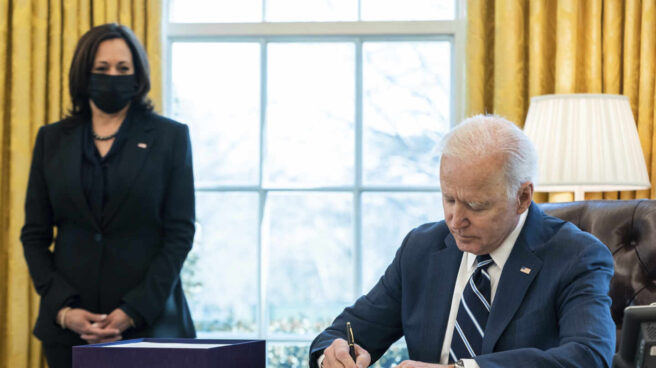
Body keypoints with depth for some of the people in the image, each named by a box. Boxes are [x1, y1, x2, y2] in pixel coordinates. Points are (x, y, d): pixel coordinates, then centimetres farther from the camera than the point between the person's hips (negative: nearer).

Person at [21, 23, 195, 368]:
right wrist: (62, 308, -6)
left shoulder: (170, 136, 4)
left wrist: (134, 312, -11)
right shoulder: (52, 139, 11)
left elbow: (180, 233, -1)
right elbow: (34, 235, 9)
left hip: (147, 323, -2)